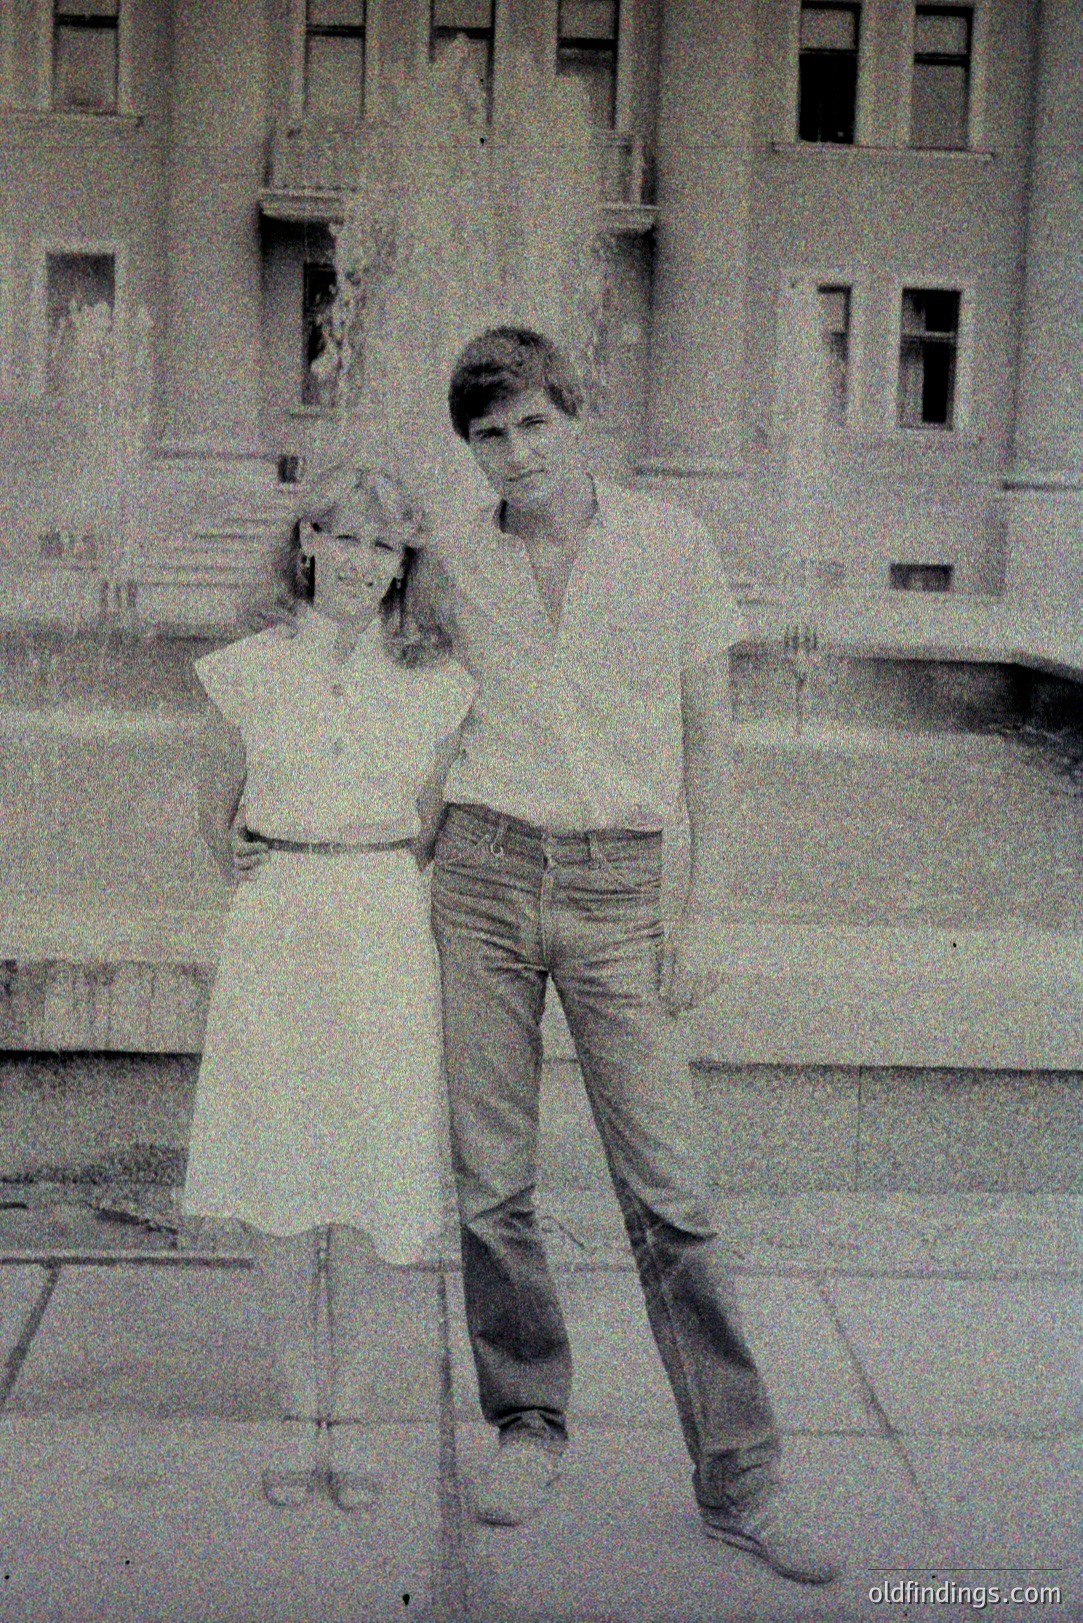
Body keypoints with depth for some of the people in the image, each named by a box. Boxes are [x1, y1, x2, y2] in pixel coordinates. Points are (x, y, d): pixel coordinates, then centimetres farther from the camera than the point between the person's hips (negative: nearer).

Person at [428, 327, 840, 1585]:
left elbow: (708, 740, 6)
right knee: (489, 1183, 3)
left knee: (668, 1191, -5)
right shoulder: (455, 557, 8)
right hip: (483, 876, 2)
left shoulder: (672, 544, 2)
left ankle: (739, 1479, 6)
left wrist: (703, 916, 0)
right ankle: (529, 1423, 23)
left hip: (616, 889, -2)